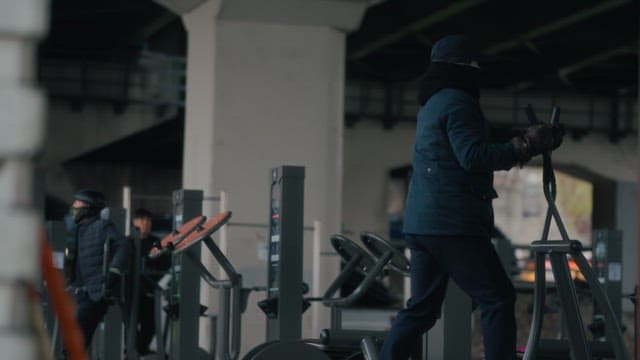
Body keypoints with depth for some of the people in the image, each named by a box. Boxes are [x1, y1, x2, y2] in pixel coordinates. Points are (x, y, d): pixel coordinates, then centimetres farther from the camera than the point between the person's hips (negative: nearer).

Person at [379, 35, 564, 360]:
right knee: (497, 300, -5)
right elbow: (473, 157, -20)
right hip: (453, 225, -10)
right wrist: (523, 147, -14)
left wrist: (523, 143, 16)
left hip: (421, 223, 10)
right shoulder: (457, 102, -10)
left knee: (422, 307, 12)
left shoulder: (433, 104, 22)